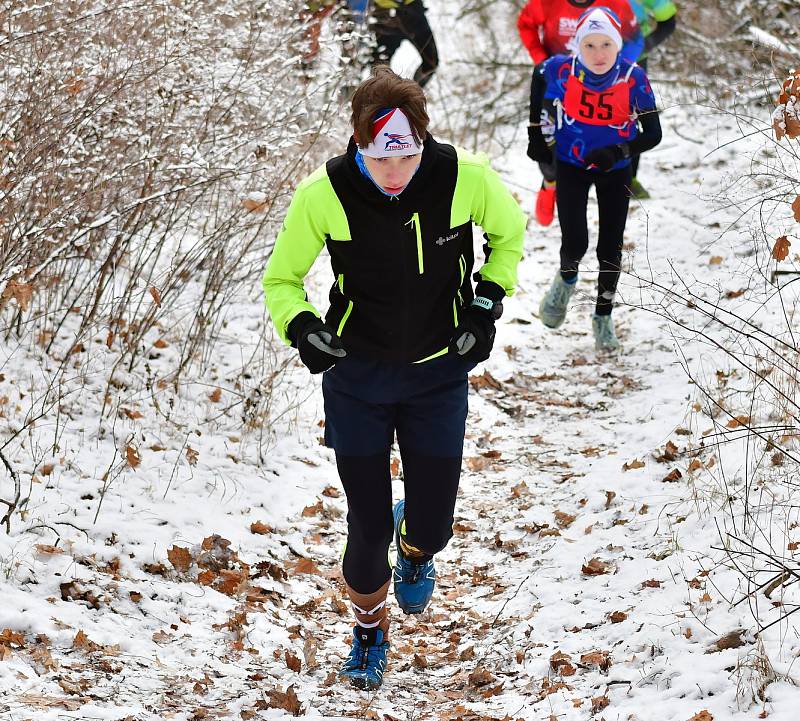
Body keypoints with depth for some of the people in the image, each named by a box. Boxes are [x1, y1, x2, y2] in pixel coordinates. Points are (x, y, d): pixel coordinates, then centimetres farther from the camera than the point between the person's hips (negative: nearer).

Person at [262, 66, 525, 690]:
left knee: (434, 526, 7)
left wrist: (487, 304, -6)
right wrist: (302, 327, -25)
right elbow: (281, 278, -5)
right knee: (369, 528, 4)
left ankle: (414, 549, 47)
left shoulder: (465, 178, -19)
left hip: (439, 374, 1)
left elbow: (509, 230, 5)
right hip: (357, 379, -1)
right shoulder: (324, 194, -21)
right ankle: (370, 628, 36)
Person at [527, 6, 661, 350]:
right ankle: (566, 280, 25)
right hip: (570, 166, 0)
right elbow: (539, 75, 4)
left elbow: (653, 134, -19)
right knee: (575, 243, -11)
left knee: (610, 249, 5)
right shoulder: (560, 70, -22)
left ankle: (603, 316, 29)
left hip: (615, 171, 0)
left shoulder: (633, 78, -25)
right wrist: (540, 130, 5)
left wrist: (618, 151, -35)